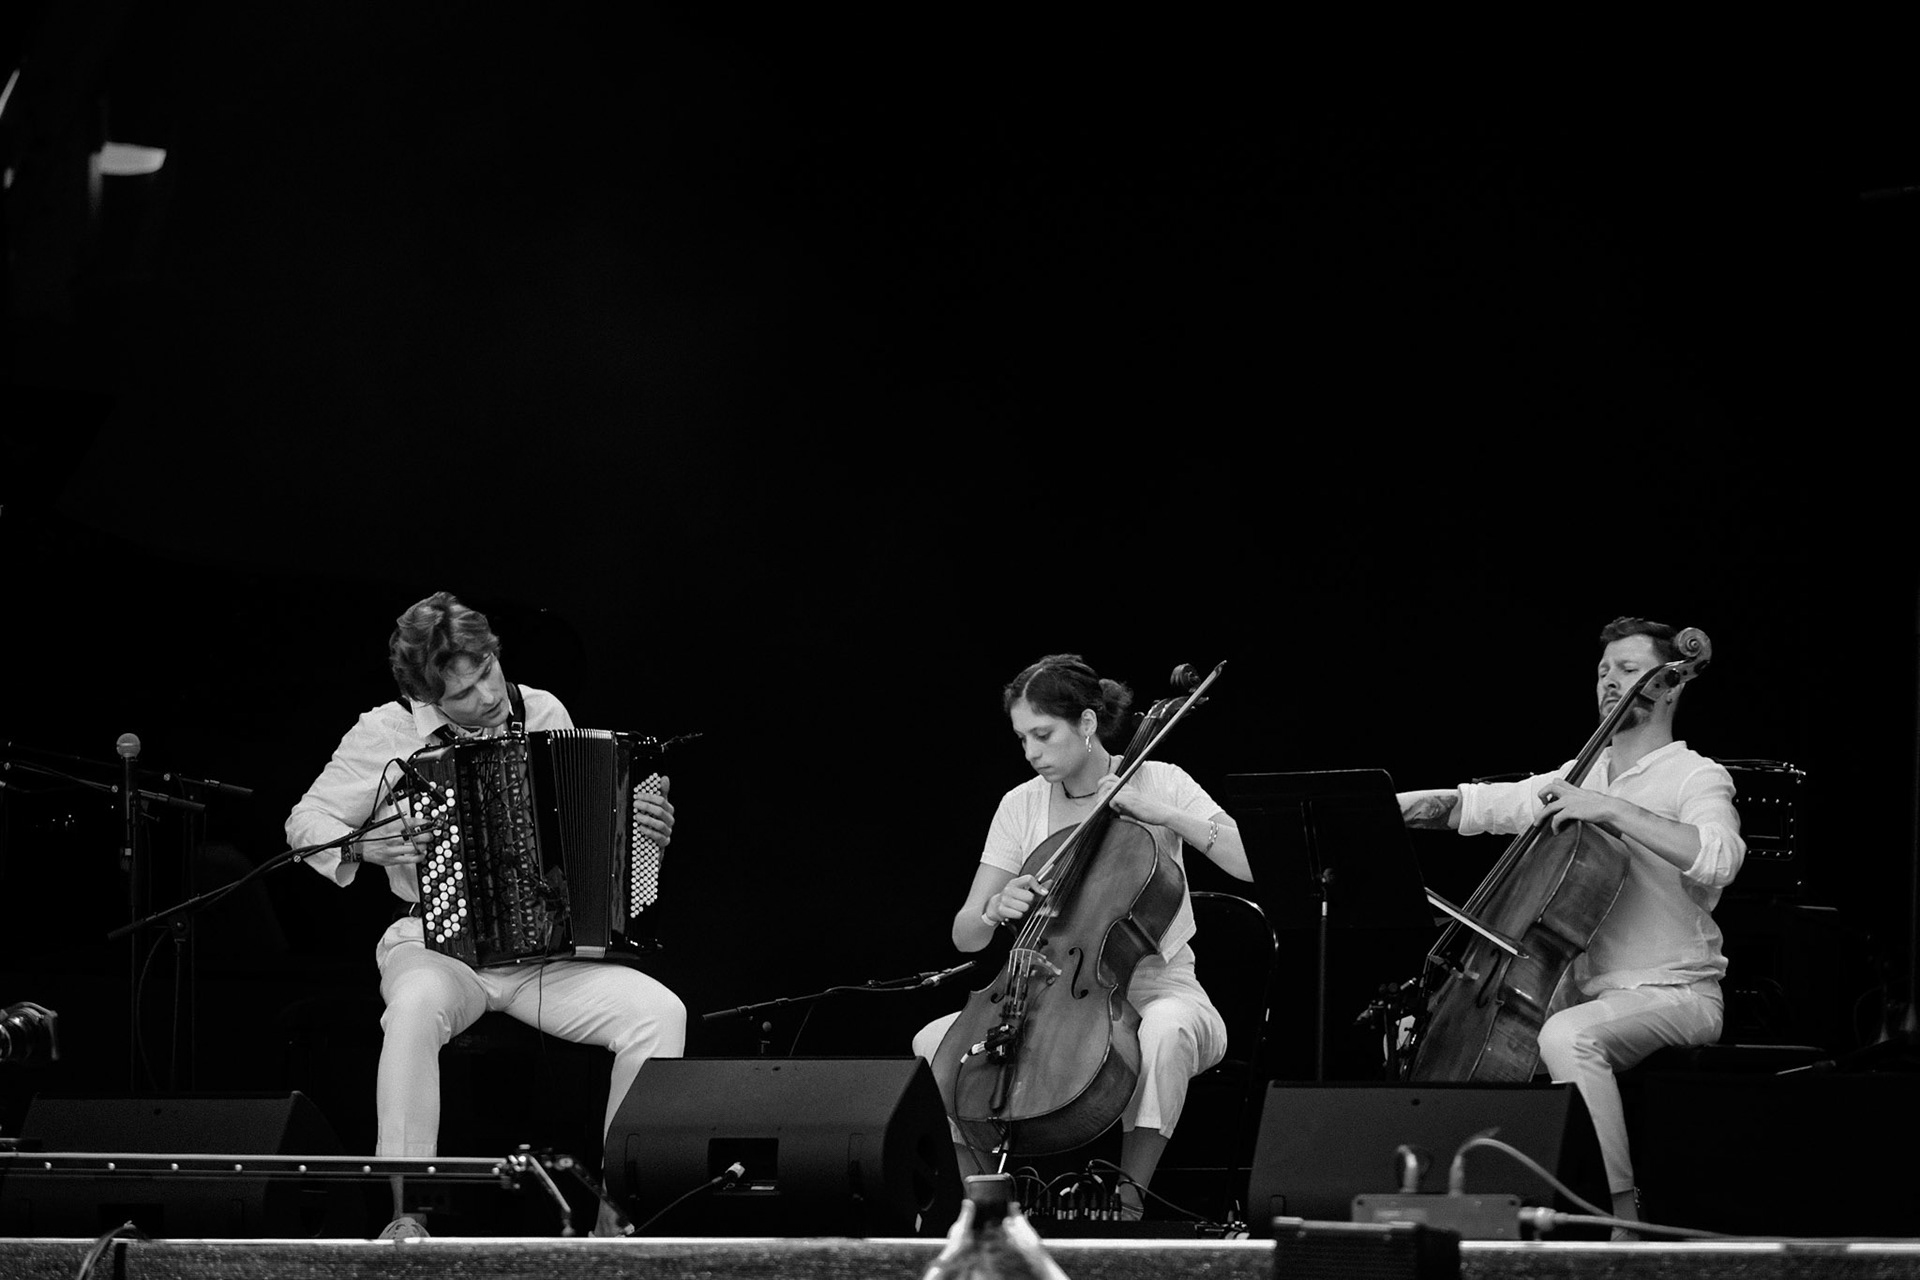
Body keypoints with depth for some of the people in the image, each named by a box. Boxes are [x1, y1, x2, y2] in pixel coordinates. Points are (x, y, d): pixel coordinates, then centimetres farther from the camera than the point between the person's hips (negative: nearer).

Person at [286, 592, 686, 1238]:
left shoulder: (544, 713, 7)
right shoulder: (387, 733, -2)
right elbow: (305, 821, 5)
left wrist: (642, 831, 3)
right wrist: (363, 847, -15)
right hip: (437, 945, -3)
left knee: (659, 1013, -22)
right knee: (417, 1004, -40)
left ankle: (618, 1202, -12)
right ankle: (406, 1214, -33)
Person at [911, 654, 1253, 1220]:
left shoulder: (1158, 783, -4)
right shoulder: (1021, 805, 5)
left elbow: (1252, 864, -16)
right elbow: (965, 934, 4)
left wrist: (1165, 816, -22)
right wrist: (996, 910, -19)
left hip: (1157, 988, -4)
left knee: (1165, 1032, -41)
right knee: (933, 1044, -18)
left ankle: (1128, 1199, -30)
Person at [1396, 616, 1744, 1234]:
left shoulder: (1696, 778, -7)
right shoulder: (1583, 774, 16)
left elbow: (1719, 857, -28)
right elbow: (1486, 806, 9)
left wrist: (1611, 809, -31)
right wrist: (1399, 807, -10)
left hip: (1674, 995, -8)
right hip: (1584, 989, 8)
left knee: (1566, 1035, -36)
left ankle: (1620, 1210, -32)